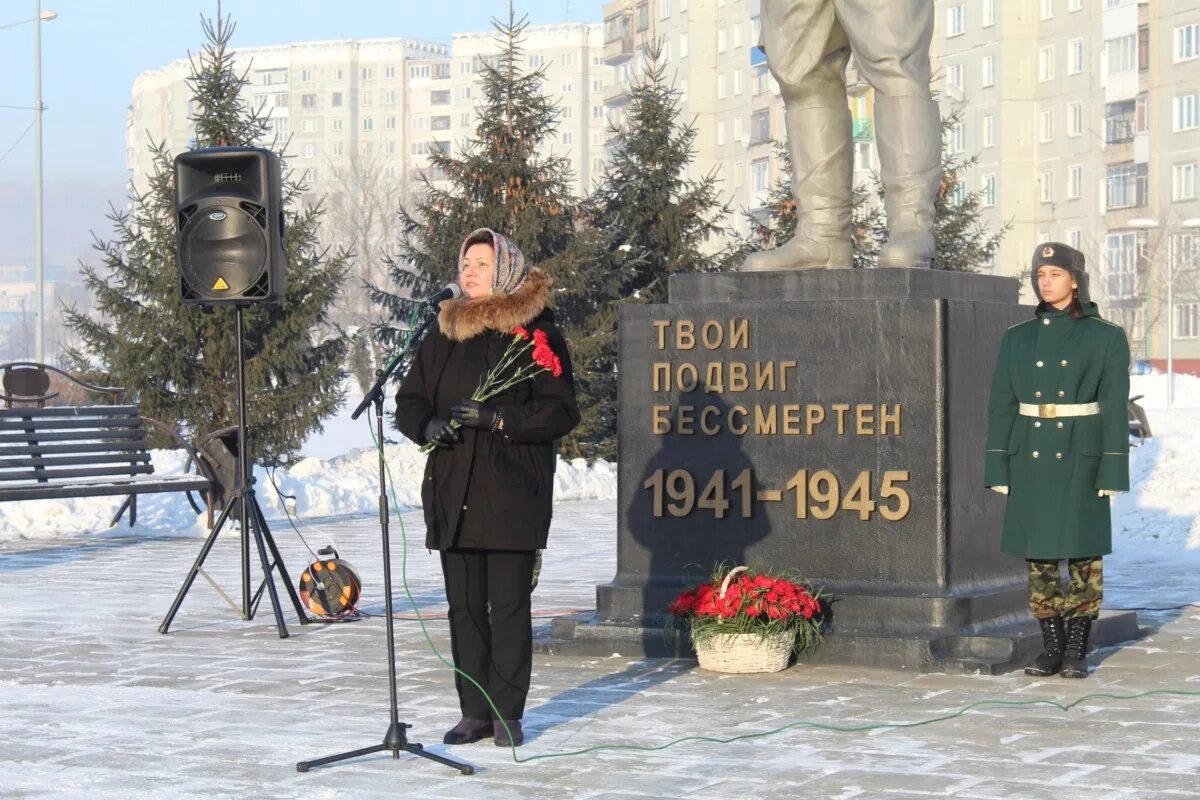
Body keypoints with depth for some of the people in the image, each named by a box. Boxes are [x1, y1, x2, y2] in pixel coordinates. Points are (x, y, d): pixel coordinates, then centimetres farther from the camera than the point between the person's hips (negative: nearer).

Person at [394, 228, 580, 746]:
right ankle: (474, 712, 14)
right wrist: (427, 425, -5)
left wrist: (496, 418, -17)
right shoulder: (444, 334, 14)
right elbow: (408, 400, 18)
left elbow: (562, 412, -7)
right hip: (453, 492, 5)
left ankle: (507, 713, 7)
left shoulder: (537, 333, -2)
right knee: (464, 605, 6)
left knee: (509, 604, -3)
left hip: (513, 494, -5)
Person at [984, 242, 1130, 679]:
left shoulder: (1106, 337, -1)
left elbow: (1114, 409, -4)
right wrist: (999, 469, 2)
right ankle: (1051, 646, 14)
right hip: (1030, 458, 3)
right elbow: (1001, 406, 7)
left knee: (1084, 554, 0)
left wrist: (1112, 472, -8)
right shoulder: (1018, 338, 7)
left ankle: (1077, 650, 8)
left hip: (1080, 458, -3)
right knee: (1038, 555, 5)